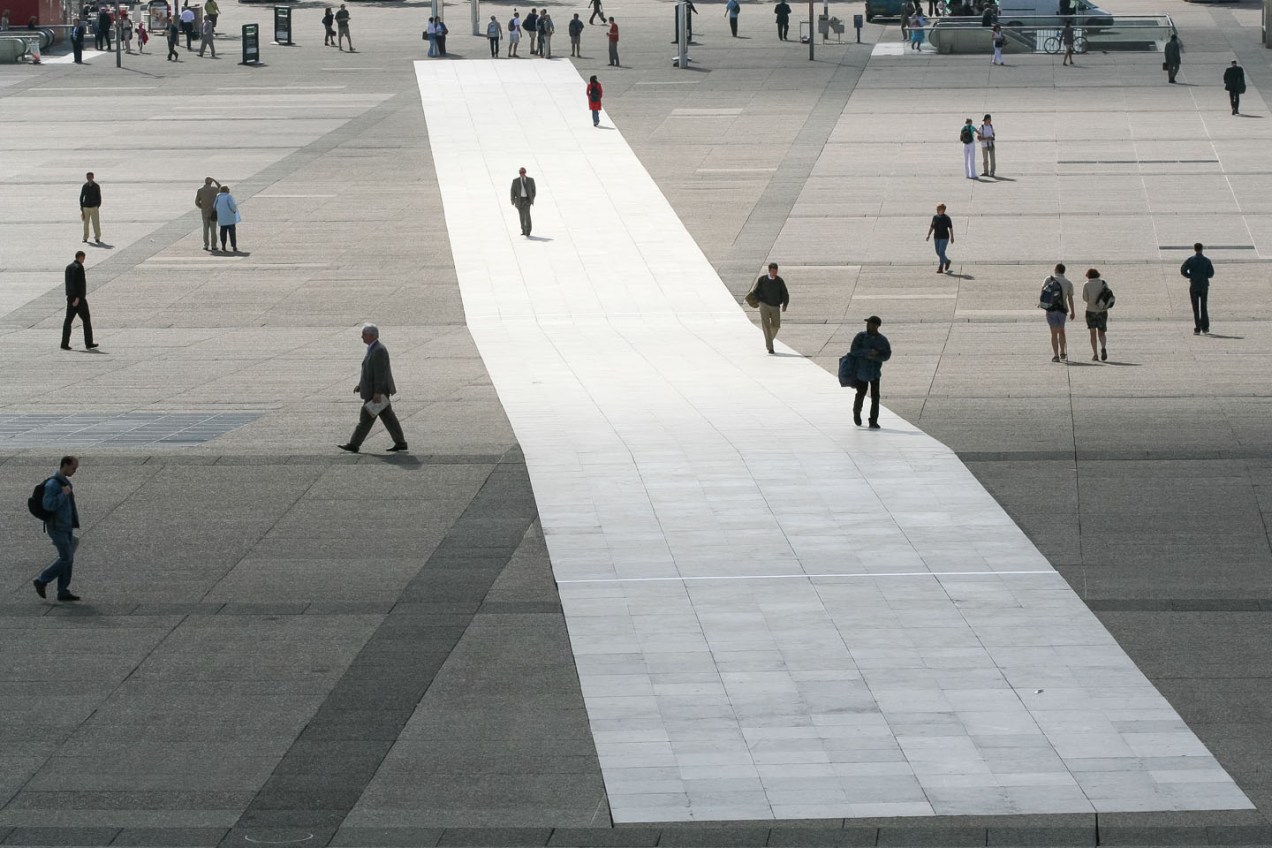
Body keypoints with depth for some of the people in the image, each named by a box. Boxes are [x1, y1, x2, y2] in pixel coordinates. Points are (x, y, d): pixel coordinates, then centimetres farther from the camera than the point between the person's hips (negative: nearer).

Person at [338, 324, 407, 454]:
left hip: (377, 391, -10)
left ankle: (354, 445, 1)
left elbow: (380, 373, -23)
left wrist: (377, 393, -25)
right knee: (388, 418, 10)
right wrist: (360, 385, 19)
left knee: (366, 418, -4)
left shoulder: (379, 351, -20)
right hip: (375, 390, 10)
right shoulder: (374, 349, 13)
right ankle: (400, 443, 11)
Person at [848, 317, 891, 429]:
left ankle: (873, 421, -2)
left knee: (875, 396, -7)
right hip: (861, 370, -1)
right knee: (860, 395, 5)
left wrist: (875, 357, -20)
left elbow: (887, 355, -4)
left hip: (875, 372, 1)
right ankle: (856, 413, 35)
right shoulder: (860, 336, -4)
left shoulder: (882, 340, -1)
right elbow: (853, 351, -12)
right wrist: (868, 352, -23)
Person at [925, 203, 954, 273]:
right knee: (938, 252, 12)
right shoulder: (935, 217, 5)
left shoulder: (946, 218, -8)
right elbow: (932, 227, 10)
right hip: (937, 237, 6)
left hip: (944, 238, -6)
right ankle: (947, 261, 37)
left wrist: (952, 237, -4)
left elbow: (950, 228, -4)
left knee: (941, 252, -11)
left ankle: (941, 268, -8)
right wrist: (928, 235, 1)